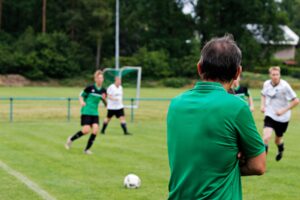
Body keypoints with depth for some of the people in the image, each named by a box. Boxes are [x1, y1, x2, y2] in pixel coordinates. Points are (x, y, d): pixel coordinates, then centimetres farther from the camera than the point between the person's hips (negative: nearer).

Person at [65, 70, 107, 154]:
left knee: (95, 130, -11)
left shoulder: (103, 90, 4)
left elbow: (105, 104, 11)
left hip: (95, 113, 5)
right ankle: (71, 139, 12)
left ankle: (87, 149, 4)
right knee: (86, 130, -15)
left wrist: (104, 99, -10)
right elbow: (81, 96, 2)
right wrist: (82, 102, -18)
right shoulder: (90, 88, -9)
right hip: (86, 112, -5)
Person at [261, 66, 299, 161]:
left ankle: (281, 150, 50)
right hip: (270, 115, 2)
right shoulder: (266, 84, -4)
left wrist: (284, 110, -20)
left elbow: (296, 101, -15)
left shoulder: (284, 86, -17)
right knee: (267, 137, -21)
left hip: (282, 118, -2)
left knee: (278, 140, 15)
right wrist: (263, 105, 2)